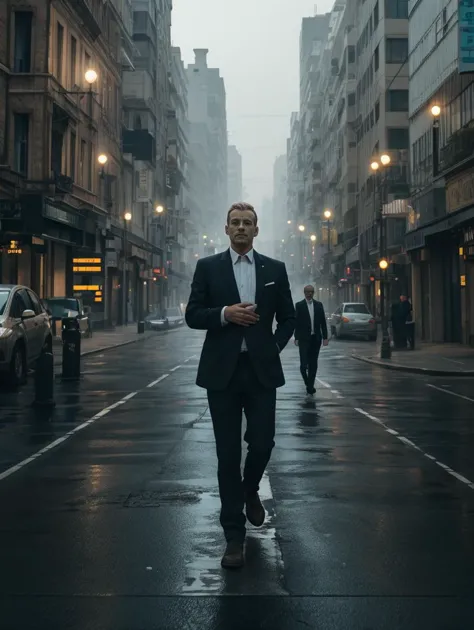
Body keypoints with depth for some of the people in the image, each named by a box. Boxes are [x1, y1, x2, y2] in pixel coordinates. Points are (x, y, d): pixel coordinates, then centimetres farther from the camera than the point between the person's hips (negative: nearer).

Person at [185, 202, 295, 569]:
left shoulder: (275, 269, 9)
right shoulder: (208, 267, 5)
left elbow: (288, 317, 14)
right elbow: (193, 315, 2)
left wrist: (274, 347, 0)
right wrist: (225, 313, -14)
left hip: (262, 370, 1)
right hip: (222, 371, -1)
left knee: (262, 443, -1)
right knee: (228, 453, 1)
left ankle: (250, 492, 35)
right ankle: (234, 536, 9)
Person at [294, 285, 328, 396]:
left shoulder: (319, 305, 9)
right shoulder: (299, 305, 1)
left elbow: (323, 322, 8)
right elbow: (297, 322, -2)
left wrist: (325, 337, 2)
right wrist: (296, 338, -8)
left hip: (316, 338, 3)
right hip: (304, 338, -3)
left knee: (313, 364, 5)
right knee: (304, 364, -11)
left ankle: (310, 387, 13)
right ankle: (309, 385, 9)